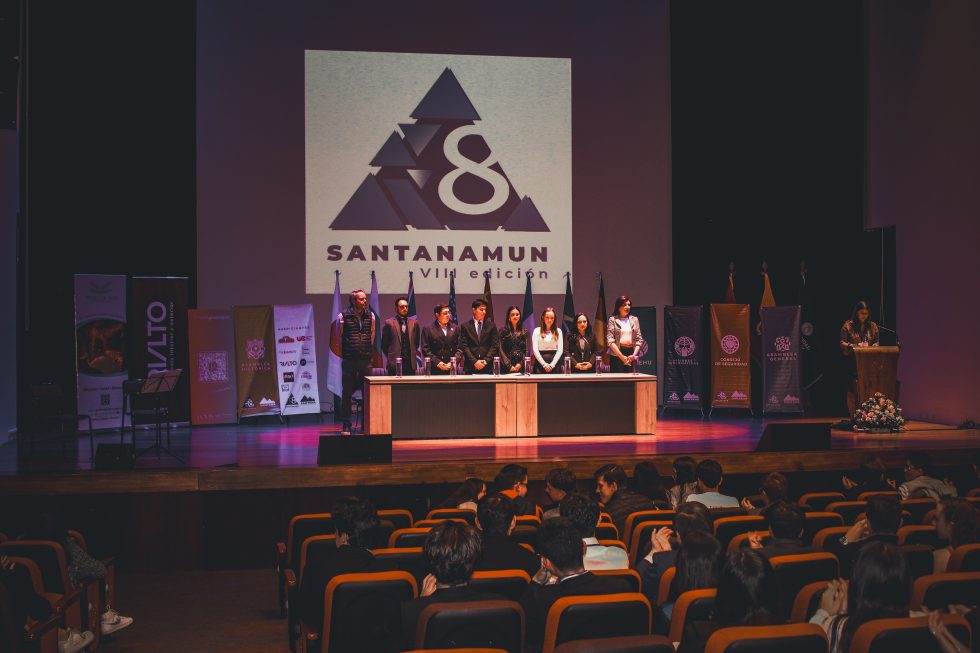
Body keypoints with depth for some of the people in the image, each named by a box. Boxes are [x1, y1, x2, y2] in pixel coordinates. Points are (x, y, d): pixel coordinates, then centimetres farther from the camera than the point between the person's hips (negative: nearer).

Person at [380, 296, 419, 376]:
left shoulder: (414, 322, 9)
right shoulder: (389, 323, 0)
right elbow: (384, 344, 5)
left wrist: (413, 354, 13)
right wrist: (391, 357, 7)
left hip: (410, 364, 3)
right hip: (394, 364, -3)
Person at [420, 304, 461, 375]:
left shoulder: (455, 328, 14)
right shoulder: (428, 329, 5)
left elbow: (459, 348, 10)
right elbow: (425, 350, -1)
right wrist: (437, 363, -12)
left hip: (452, 369, 3)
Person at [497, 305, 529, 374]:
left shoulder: (524, 331, 11)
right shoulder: (503, 330, 4)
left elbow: (526, 351, 7)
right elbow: (501, 350, -1)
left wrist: (521, 364, -7)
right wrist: (509, 366, -9)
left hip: (521, 367, 2)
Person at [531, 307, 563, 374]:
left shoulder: (558, 331, 9)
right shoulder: (537, 330, 6)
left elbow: (560, 349, 3)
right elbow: (535, 349, -1)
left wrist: (552, 364, -8)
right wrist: (544, 364, -9)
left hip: (554, 363, 1)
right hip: (540, 362, -1)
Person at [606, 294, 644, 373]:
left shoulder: (634, 319, 14)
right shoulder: (613, 320, 3)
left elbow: (639, 339, 10)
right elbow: (610, 341, -5)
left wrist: (634, 355, -6)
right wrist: (622, 356, -12)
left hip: (631, 354, 3)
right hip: (617, 354, -3)